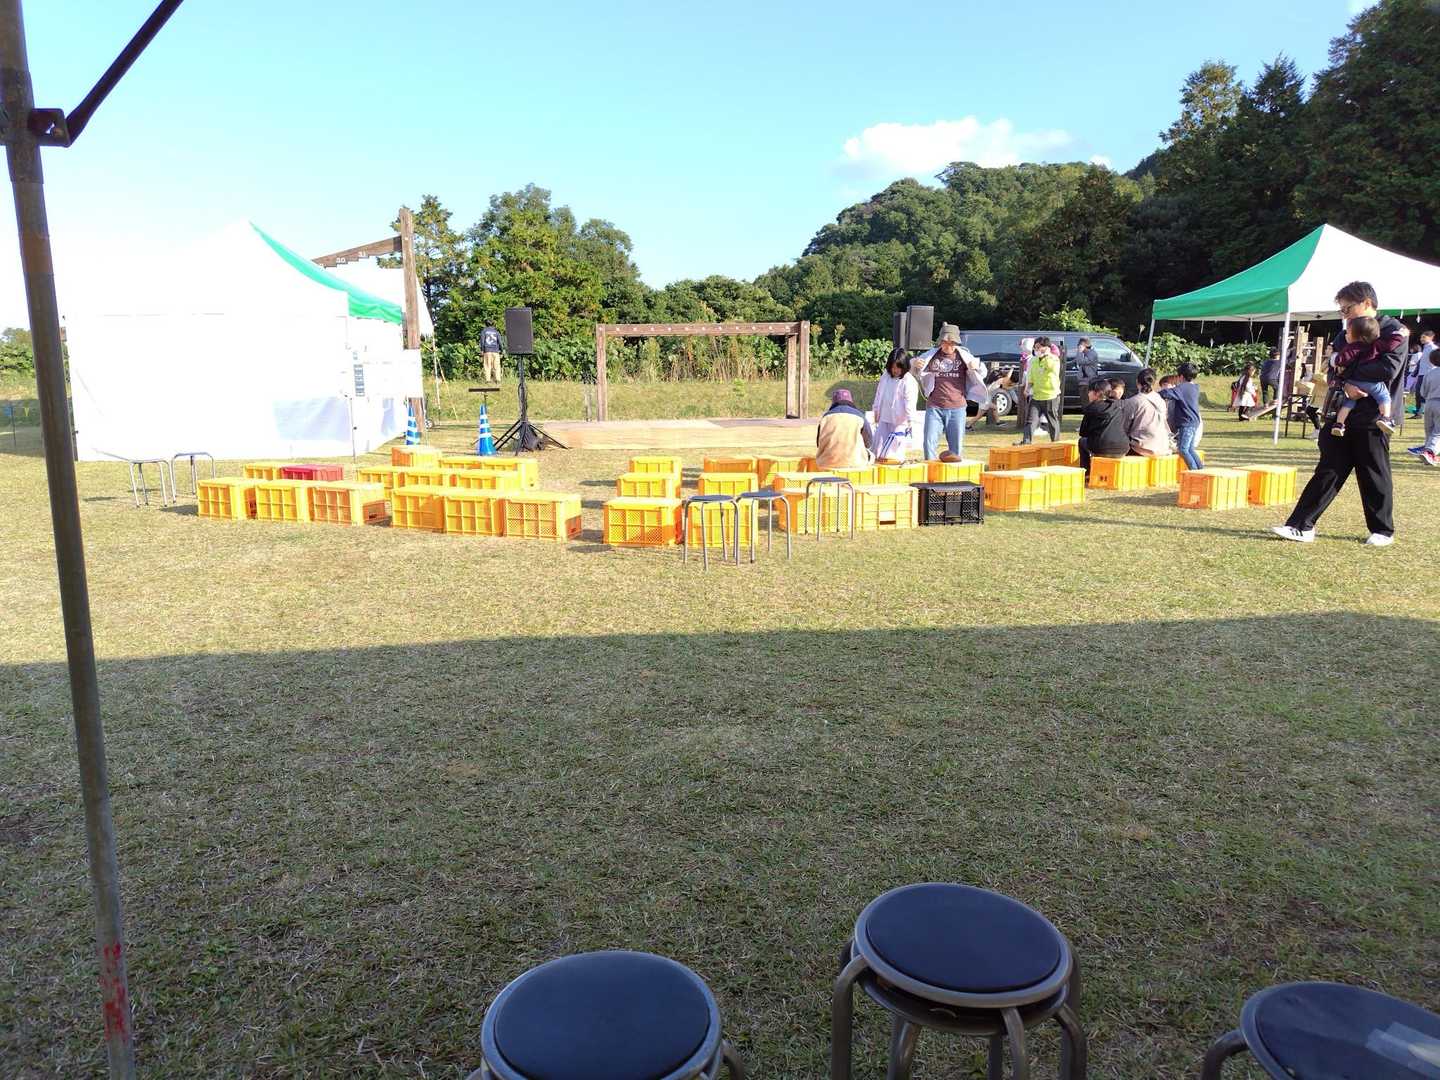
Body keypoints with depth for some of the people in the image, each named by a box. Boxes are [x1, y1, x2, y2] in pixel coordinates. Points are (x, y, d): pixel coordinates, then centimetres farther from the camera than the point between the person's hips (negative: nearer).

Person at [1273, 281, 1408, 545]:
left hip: (1372, 419, -6)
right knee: (1328, 471, 3)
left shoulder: (1393, 331, -4)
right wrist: (1343, 384, -10)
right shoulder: (1347, 335, 16)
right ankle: (1302, 526, 0)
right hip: (1341, 415, 6)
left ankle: (1383, 531, 18)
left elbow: (1389, 368, -17)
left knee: (1374, 477, 4)